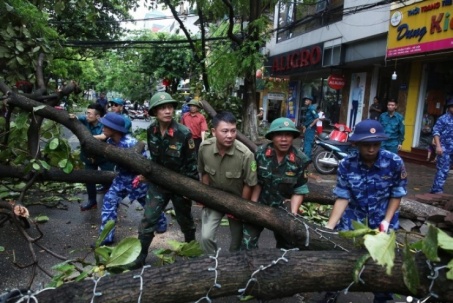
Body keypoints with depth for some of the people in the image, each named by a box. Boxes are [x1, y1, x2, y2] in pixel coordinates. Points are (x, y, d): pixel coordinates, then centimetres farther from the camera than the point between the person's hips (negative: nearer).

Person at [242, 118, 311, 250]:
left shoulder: (300, 160, -15)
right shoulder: (260, 153, -13)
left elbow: (299, 191, -9)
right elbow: (256, 183, -5)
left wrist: (293, 215, -18)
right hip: (260, 205, 0)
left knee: (286, 246, 18)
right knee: (247, 243, 0)